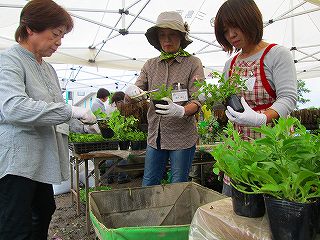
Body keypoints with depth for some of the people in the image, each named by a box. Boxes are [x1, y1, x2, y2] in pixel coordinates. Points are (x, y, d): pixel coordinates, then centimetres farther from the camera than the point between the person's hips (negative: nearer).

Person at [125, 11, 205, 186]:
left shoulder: (193, 63, -2)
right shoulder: (150, 65, 10)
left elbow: (197, 101, -10)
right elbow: (136, 91, 7)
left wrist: (181, 111, -32)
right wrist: (131, 91, -18)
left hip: (182, 137, -3)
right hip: (155, 136, 4)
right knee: (147, 187, 12)